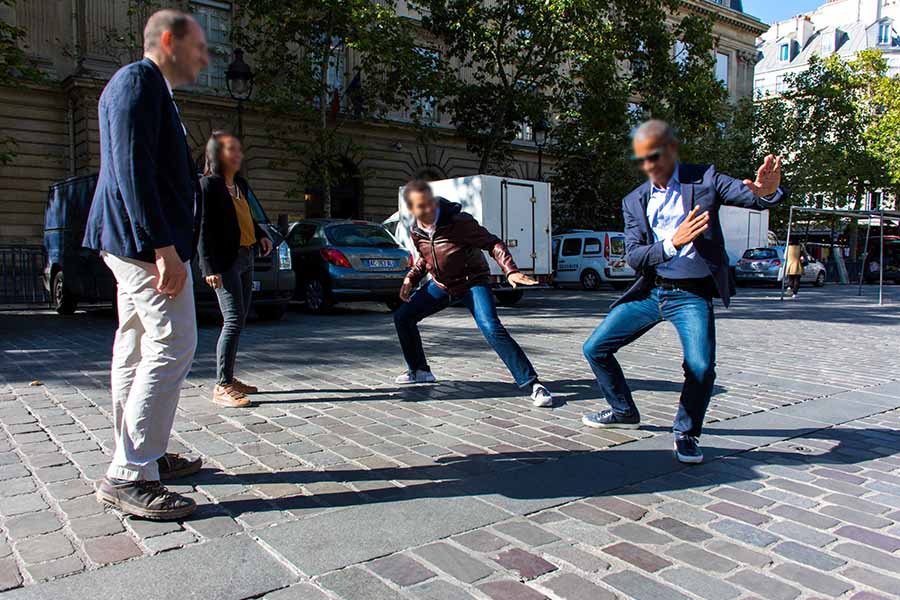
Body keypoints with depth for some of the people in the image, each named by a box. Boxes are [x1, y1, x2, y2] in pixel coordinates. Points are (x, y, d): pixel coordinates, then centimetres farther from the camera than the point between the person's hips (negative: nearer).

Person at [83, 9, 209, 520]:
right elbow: (131, 170, -20)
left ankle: (143, 456, 22)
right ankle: (129, 476, -8)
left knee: (138, 350, 12)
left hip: (141, 243, 11)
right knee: (173, 347, -13)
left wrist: (165, 243, 23)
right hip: (147, 238, -11)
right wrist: (163, 247, -25)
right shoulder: (138, 80, -9)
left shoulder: (151, 88, 24)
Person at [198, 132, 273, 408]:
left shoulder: (240, 184, 14)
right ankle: (222, 387, -7)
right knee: (234, 319, -13)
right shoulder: (208, 185, -9)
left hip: (245, 258, 9)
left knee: (239, 320, 11)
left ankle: (228, 379, 20)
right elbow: (203, 229, -14)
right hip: (225, 262, -8)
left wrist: (260, 235, 9)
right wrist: (210, 267, -20)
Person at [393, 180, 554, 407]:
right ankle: (419, 371, 25)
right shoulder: (415, 231, -5)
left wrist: (511, 271, -37)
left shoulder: (458, 221, -25)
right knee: (402, 317, 5)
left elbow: (492, 243, -23)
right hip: (441, 285, 7)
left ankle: (532, 384, -21)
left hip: (472, 281, -7)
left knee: (492, 328, -27)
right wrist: (411, 278, 0)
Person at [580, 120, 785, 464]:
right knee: (595, 349, 3)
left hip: (692, 295, -4)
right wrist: (673, 242, -21)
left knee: (701, 367, -23)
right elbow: (633, 257, -4)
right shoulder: (634, 202, 7)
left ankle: (686, 433, 5)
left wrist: (767, 191, -38)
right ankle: (624, 412, 27)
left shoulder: (704, 179, -1)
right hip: (649, 291, 4)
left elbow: (751, 197, -13)